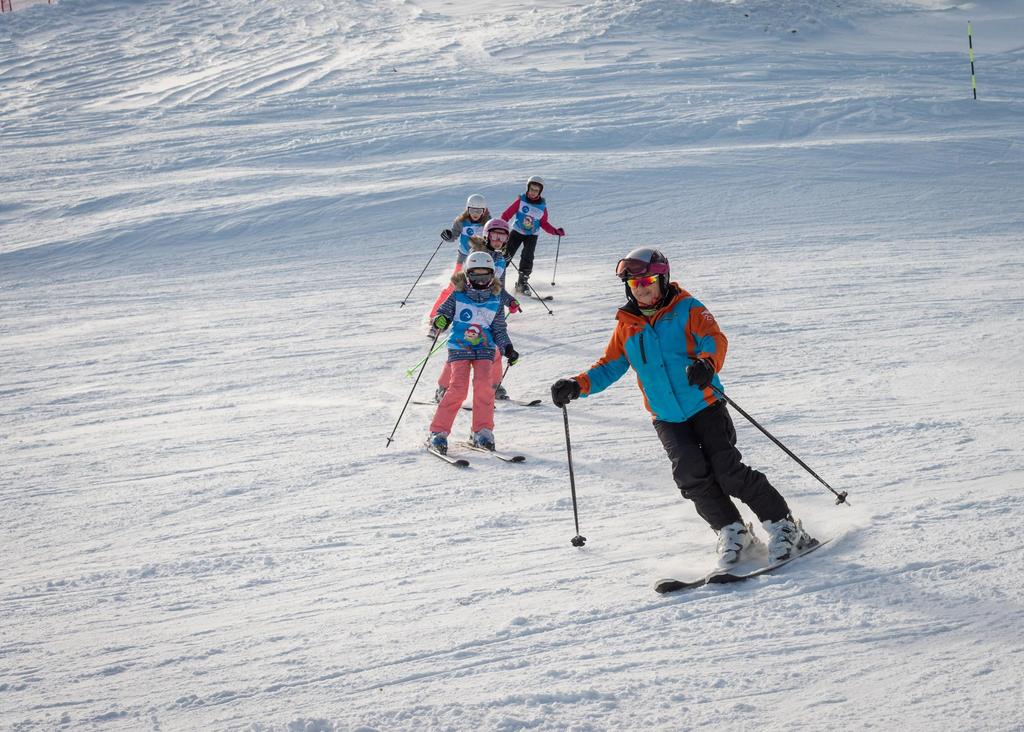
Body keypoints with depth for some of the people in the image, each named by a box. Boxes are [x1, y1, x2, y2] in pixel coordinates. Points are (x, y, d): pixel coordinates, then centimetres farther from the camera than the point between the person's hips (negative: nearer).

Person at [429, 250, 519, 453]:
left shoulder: (495, 302, 8)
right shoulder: (458, 297, 2)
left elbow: (499, 330, 14)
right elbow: (443, 313, 5)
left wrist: (508, 349, 1)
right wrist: (439, 321, -19)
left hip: (485, 349, 2)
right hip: (459, 348, -2)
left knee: (484, 385, -19)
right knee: (458, 388, -16)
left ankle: (482, 431, -8)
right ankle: (438, 432, -8)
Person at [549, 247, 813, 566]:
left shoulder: (686, 309, -2)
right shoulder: (627, 326, 11)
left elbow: (714, 339, -16)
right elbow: (609, 366, 17)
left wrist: (706, 362, -39)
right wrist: (578, 385, 0)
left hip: (704, 405, -3)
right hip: (666, 419, 3)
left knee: (729, 471, -13)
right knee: (691, 473, -18)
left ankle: (782, 525, 4)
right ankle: (732, 532, -3)